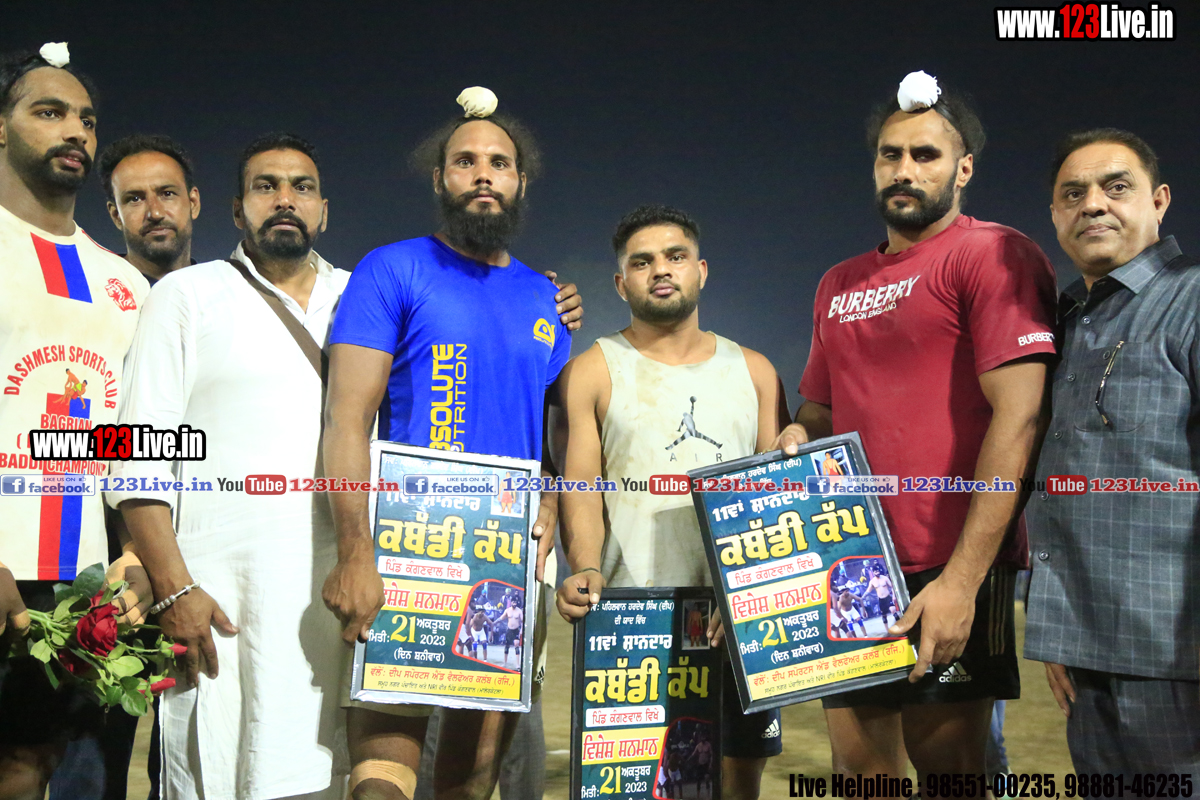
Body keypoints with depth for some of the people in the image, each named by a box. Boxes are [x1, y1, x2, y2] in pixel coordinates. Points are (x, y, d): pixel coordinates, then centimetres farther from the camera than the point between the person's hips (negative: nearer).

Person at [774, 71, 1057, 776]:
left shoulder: (995, 255, -4)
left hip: (950, 571, -6)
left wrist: (963, 578, -19)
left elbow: (1018, 418, -14)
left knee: (946, 765, 1)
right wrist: (798, 437, 1)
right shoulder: (839, 284, 17)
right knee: (857, 767, 12)